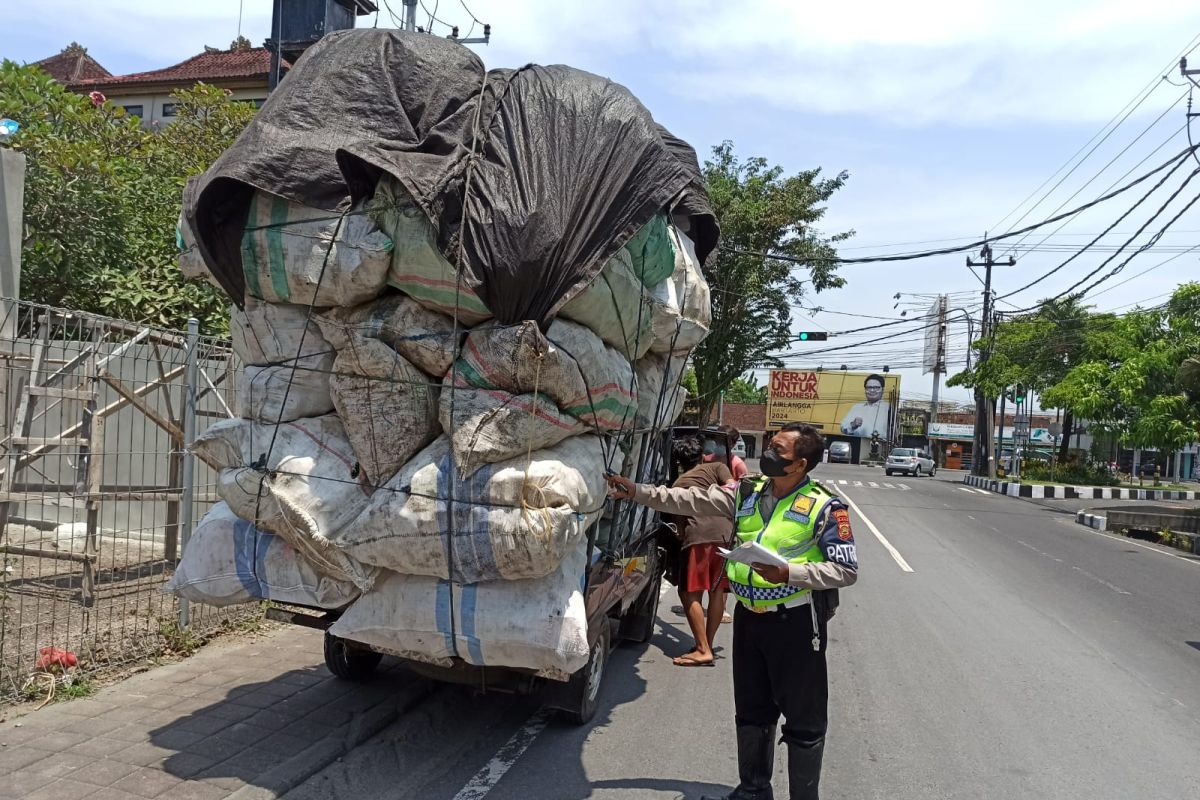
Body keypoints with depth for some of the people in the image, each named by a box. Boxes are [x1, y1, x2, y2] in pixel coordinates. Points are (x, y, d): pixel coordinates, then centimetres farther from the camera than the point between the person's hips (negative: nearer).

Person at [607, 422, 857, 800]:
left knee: (804, 720, 6)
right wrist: (636, 492, 0)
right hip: (749, 616, 6)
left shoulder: (824, 507, -12)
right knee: (751, 712, 21)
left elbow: (846, 569, -12)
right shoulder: (747, 494, 4)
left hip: (796, 621, -6)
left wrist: (789, 573, -24)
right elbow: (691, 501, 5)